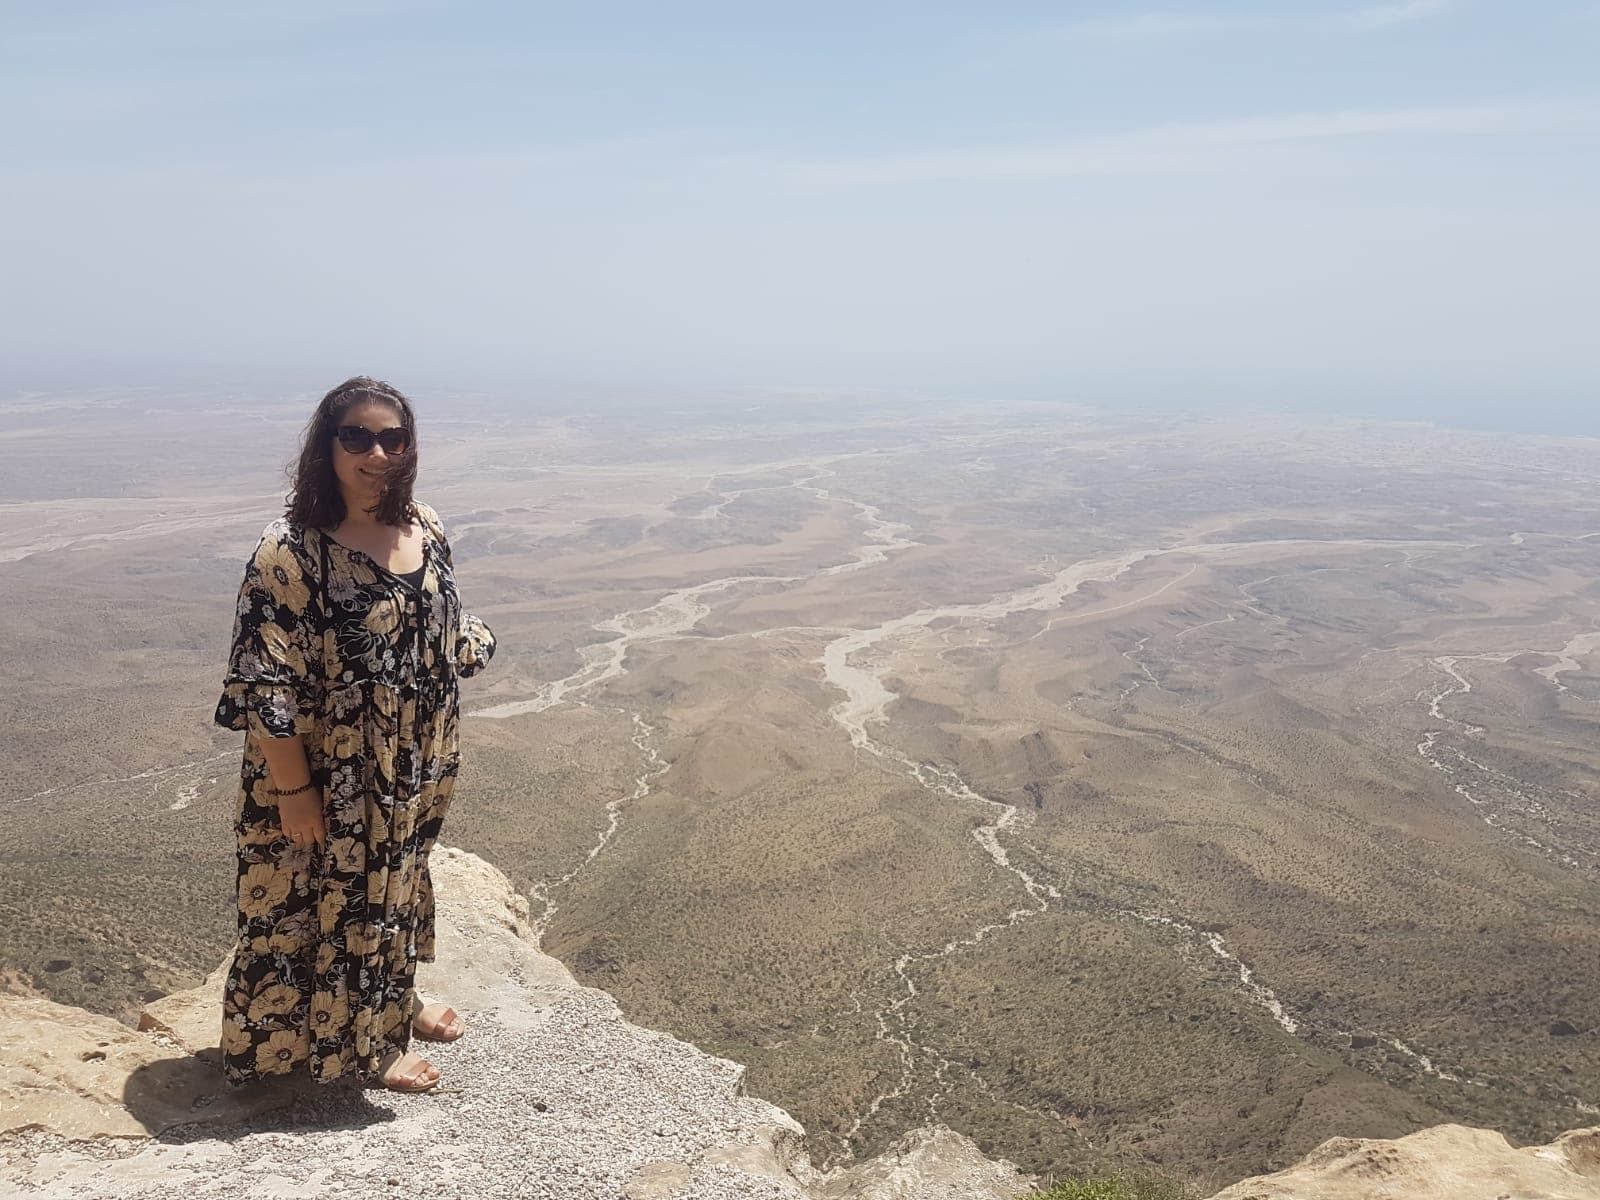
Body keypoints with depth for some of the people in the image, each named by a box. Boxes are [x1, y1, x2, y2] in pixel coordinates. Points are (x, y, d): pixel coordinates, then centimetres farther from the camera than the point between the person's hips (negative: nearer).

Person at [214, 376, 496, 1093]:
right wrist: (294, 789, -18)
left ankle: (394, 1002, 49)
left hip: (408, 774, 7)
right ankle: (357, 1048, 34)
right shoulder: (291, 552, -23)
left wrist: (436, 758, 14)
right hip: (330, 783, -6)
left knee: (395, 885, 25)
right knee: (336, 902, 13)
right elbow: (266, 686, -21)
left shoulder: (425, 528, -3)